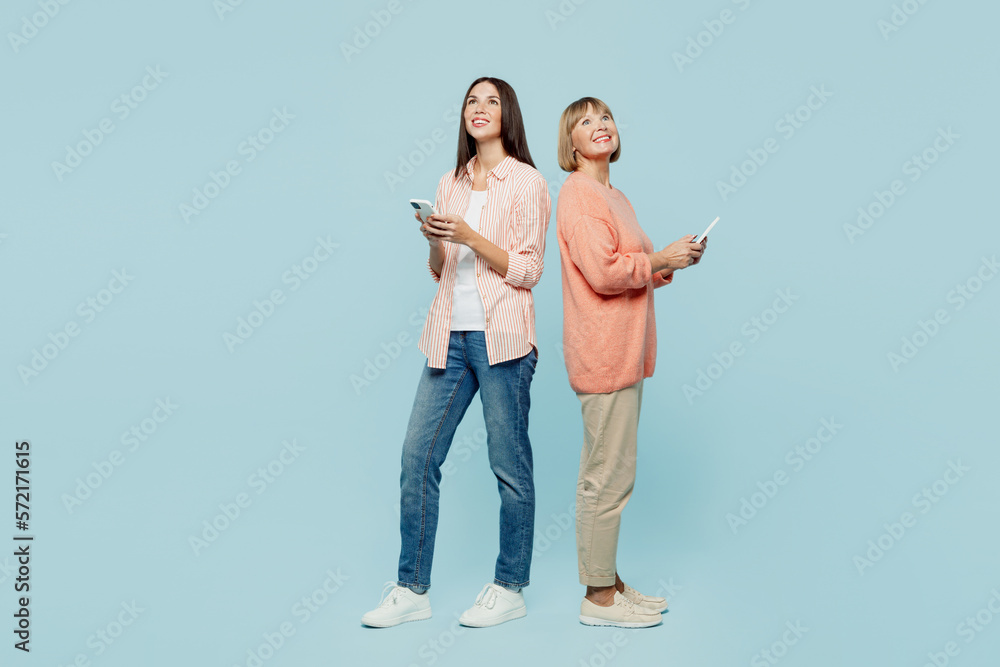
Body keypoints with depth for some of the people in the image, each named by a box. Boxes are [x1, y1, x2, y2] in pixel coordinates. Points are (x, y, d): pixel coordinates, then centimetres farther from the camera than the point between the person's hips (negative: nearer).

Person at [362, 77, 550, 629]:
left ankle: (509, 589, 15)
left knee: (509, 464, 1)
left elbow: (527, 271, -6)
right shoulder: (450, 185, 17)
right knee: (417, 455, 2)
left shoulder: (527, 183, 0)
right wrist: (434, 242, -2)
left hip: (500, 337, -5)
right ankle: (412, 590, 12)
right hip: (451, 335, 6)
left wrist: (470, 236, -16)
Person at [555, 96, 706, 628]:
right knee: (610, 475, -5)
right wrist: (662, 259, -10)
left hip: (623, 352, 10)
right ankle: (598, 597, 4)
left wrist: (668, 265, 11)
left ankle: (609, 582, 24)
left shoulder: (614, 197, 20)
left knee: (606, 472, 15)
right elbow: (603, 273, -21)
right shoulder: (578, 194, -11)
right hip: (603, 352, -10)